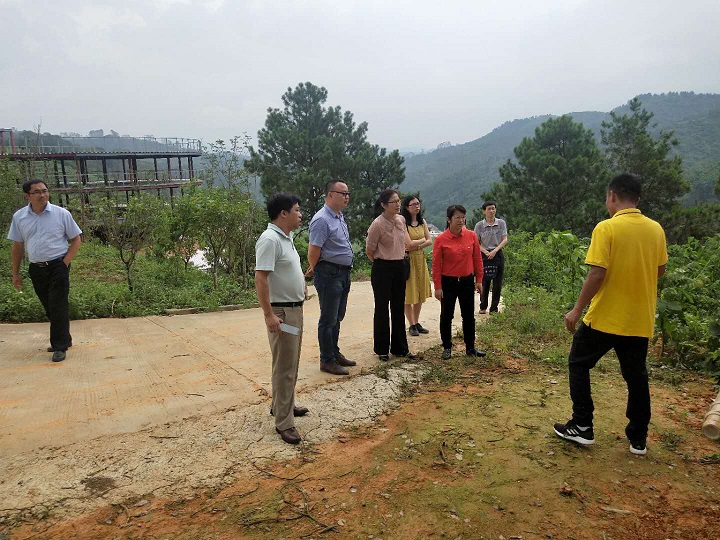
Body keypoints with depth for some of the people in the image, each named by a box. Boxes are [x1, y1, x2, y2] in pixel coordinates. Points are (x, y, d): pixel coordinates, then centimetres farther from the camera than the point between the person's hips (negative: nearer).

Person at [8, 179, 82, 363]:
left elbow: (76, 239, 1)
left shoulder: (61, 213, -5)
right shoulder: (19, 217, 4)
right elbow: (17, 246, 11)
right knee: (49, 308, 12)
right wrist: (15, 273, 10)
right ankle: (64, 339, 27)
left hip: (58, 266, -4)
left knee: (58, 307, -5)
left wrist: (65, 262, -9)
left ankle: (60, 346, 4)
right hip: (36, 269, 4)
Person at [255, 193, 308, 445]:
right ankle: (283, 422, 5)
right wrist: (269, 314, -27)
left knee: (291, 363, 20)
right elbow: (260, 278, -25)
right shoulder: (270, 239, -20)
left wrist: (301, 285, 21)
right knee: (284, 367, -4)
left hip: (294, 309, 10)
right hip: (281, 312, -10)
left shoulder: (285, 237, 11)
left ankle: (283, 405, 35)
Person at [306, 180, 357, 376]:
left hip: (343, 273, 9)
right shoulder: (322, 220, -18)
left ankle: (335, 353, 33)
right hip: (329, 273, -9)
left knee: (337, 317, 19)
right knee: (328, 319, 0)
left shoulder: (339, 217, 13)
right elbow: (314, 250, -19)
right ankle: (327, 361, 12)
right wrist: (314, 269, -2)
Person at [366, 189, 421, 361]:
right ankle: (381, 348, 16)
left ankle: (399, 347, 23)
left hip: (399, 267, 6)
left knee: (398, 308, 12)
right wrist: (381, 263, 5)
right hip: (383, 269, -6)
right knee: (382, 309, 4)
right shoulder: (377, 224, -17)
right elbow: (369, 251, -7)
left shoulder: (401, 220, 4)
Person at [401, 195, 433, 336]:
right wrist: (422, 240, -4)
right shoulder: (403, 222, -10)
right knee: (409, 294, 0)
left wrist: (417, 245, -11)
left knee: (420, 293, 9)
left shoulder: (422, 222, 10)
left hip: (420, 259, 6)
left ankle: (417, 323, 20)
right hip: (408, 260, -6)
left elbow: (429, 241, 6)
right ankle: (411, 325, 10)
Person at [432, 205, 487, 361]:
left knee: (469, 315, 12)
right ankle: (447, 348, 21)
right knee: (446, 316, 7)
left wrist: (479, 280, 5)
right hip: (448, 283, -3)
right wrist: (438, 287, -8)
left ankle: (470, 347, 25)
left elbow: (477, 259, 5)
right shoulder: (441, 240, -11)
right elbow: (436, 265, -8)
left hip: (467, 281, 3)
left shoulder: (471, 236, -2)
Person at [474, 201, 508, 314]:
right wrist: (486, 252, -13)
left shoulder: (501, 223, 1)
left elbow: (505, 240, -3)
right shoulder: (479, 225, -1)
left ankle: (494, 308, 13)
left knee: (497, 283, 3)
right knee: (484, 282, 3)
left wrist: (495, 250, -16)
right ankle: (483, 307, 19)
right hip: (485, 256, -1)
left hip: (498, 255, 1)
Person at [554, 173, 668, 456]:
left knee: (579, 364, 13)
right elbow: (660, 271, 11)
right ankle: (638, 438, 24)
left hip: (605, 317, -5)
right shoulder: (656, 229, 2)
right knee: (636, 375, 16)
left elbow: (597, 274, -19)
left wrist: (577, 310, -12)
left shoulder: (606, 228, -15)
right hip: (640, 320, 5)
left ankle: (582, 427, 16)